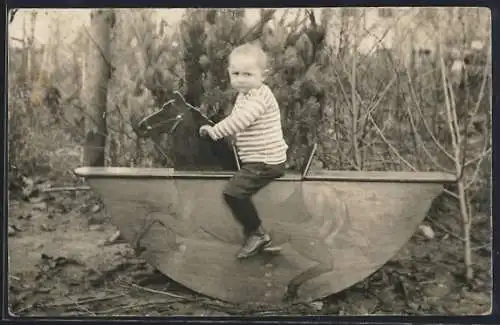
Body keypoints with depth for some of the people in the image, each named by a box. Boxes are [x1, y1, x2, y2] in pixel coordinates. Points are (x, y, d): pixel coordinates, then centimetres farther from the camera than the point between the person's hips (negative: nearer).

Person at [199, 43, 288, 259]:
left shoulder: (260, 96, -18)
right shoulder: (245, 96, 13)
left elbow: (238, 120, -28)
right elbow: (237, 122, 21)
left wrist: (214, 131, -19)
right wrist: (217, 130, 7)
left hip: (265, 163, -11)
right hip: (256, 159, 11)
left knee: (234, 191, -19)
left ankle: (257, 234, -3)